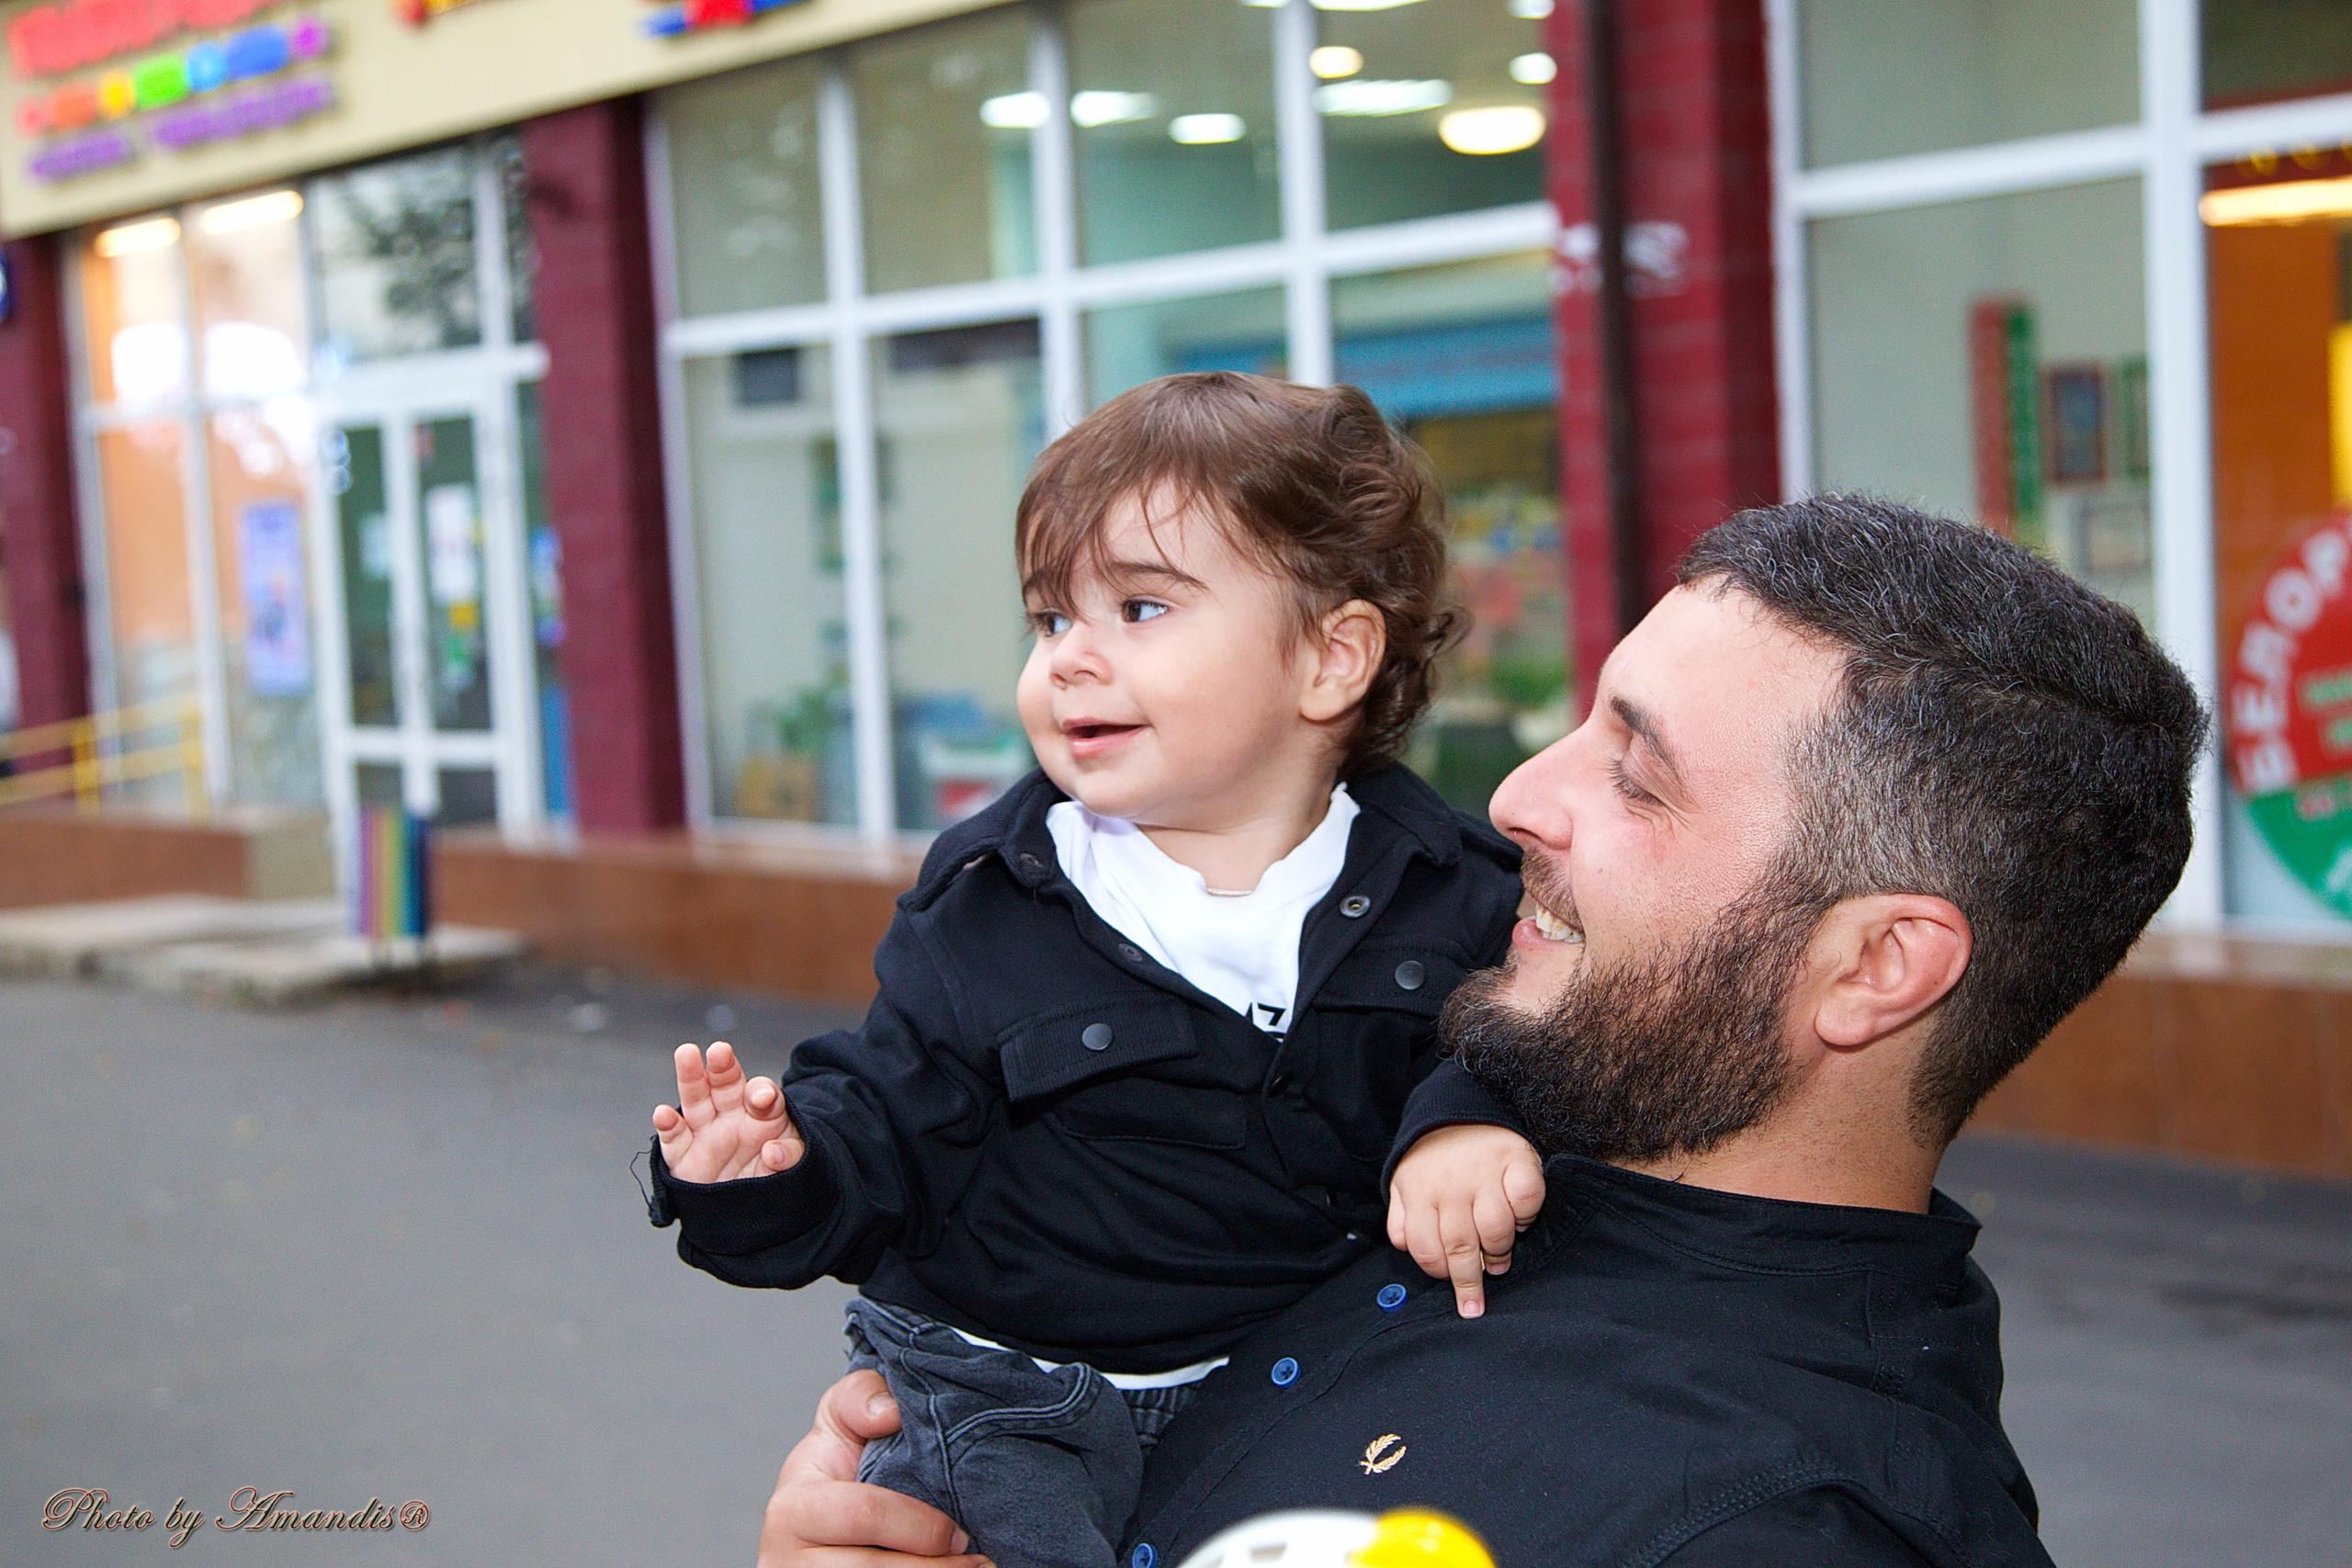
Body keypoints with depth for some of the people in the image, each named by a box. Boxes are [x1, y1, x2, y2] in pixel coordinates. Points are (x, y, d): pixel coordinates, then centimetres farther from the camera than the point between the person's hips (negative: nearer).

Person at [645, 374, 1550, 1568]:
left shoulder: (1451, 894, -2)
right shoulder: (983, 909, -2)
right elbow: (890, 1120, 0)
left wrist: (1478, 1113, -22)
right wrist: (785, 1166, -21)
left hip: (1299, 1396, 2)